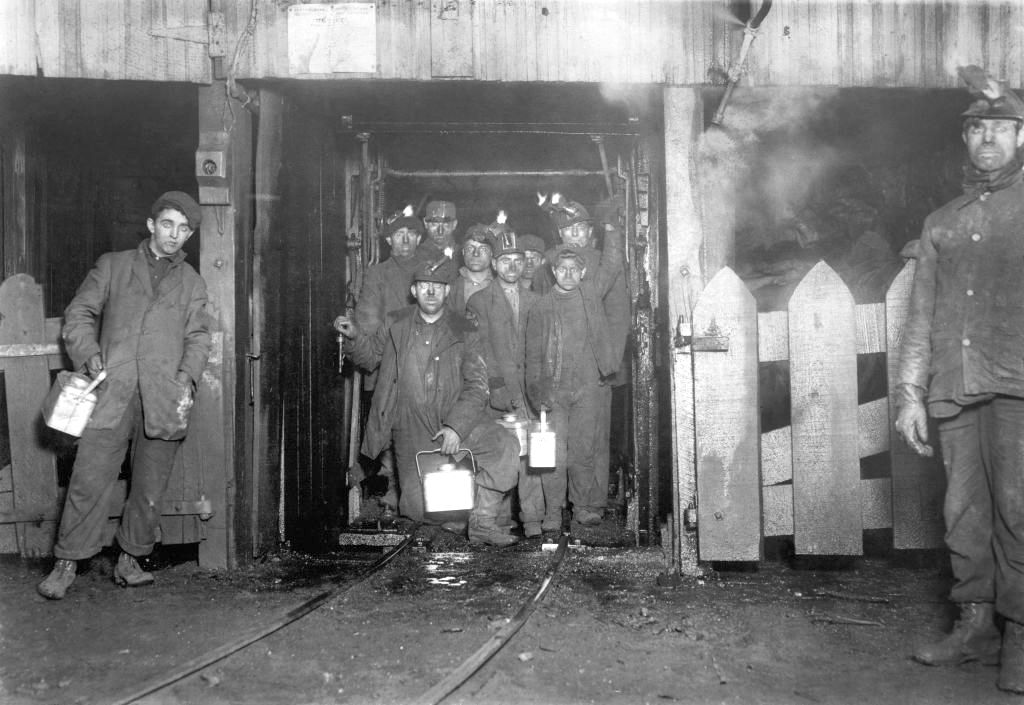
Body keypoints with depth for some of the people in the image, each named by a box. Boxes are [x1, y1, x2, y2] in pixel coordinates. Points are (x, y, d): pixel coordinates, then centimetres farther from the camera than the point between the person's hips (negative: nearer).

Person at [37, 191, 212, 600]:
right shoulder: (112, 266, 14)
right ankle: (66, 564, 7)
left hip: (163, 399, 2)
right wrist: (89, 353, -7)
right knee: (89, 481, -5)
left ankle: (129, 561, 19)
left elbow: (197, 337, 11)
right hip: (112, 392, -1)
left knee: (149, 488, 4)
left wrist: (187, 377, -6)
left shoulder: (192, 283, 18)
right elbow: (79, 314, 11)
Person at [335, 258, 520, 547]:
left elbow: (477, 386, -7)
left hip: (456, 419, 0)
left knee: (505, 446, -24)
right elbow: (371, 355, 21)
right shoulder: (395, 325, 5)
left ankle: (482, 521, -12)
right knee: (417, 506, -8)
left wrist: (456, 426, -20)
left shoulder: (464, 332, -1)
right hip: (411, 429, 1)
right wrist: (355, 336, -1)